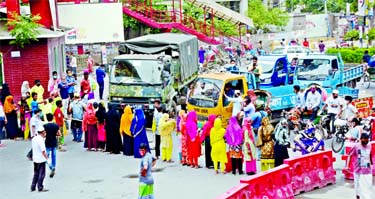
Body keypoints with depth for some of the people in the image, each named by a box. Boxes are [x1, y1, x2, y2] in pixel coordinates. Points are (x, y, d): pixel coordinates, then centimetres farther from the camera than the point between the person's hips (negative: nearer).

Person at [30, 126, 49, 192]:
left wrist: (43, 137, 15)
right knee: (41, 174, 2)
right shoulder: (41, 140, -21)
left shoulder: (34, 139, 4)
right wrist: (47, 158, -14)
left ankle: (33, 187, 20)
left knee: (36, 173, 18)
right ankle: (40, 188, 7)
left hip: (35, 159, 8)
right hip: (41, 159, -8)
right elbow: (43, 151, -23)